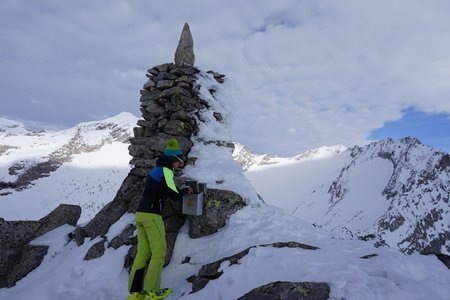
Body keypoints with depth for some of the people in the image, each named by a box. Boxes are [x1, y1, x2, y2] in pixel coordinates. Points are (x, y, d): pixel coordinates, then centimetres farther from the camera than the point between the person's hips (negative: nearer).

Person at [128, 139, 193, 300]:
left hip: (141, 213, 9)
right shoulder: (166, 170, -11)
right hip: (151, 215, -9)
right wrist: (186, 190, 7)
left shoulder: (157, 169, 17)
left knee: (143, 253, 10)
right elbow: (175, 196, -13)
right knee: (159, 252, 0)